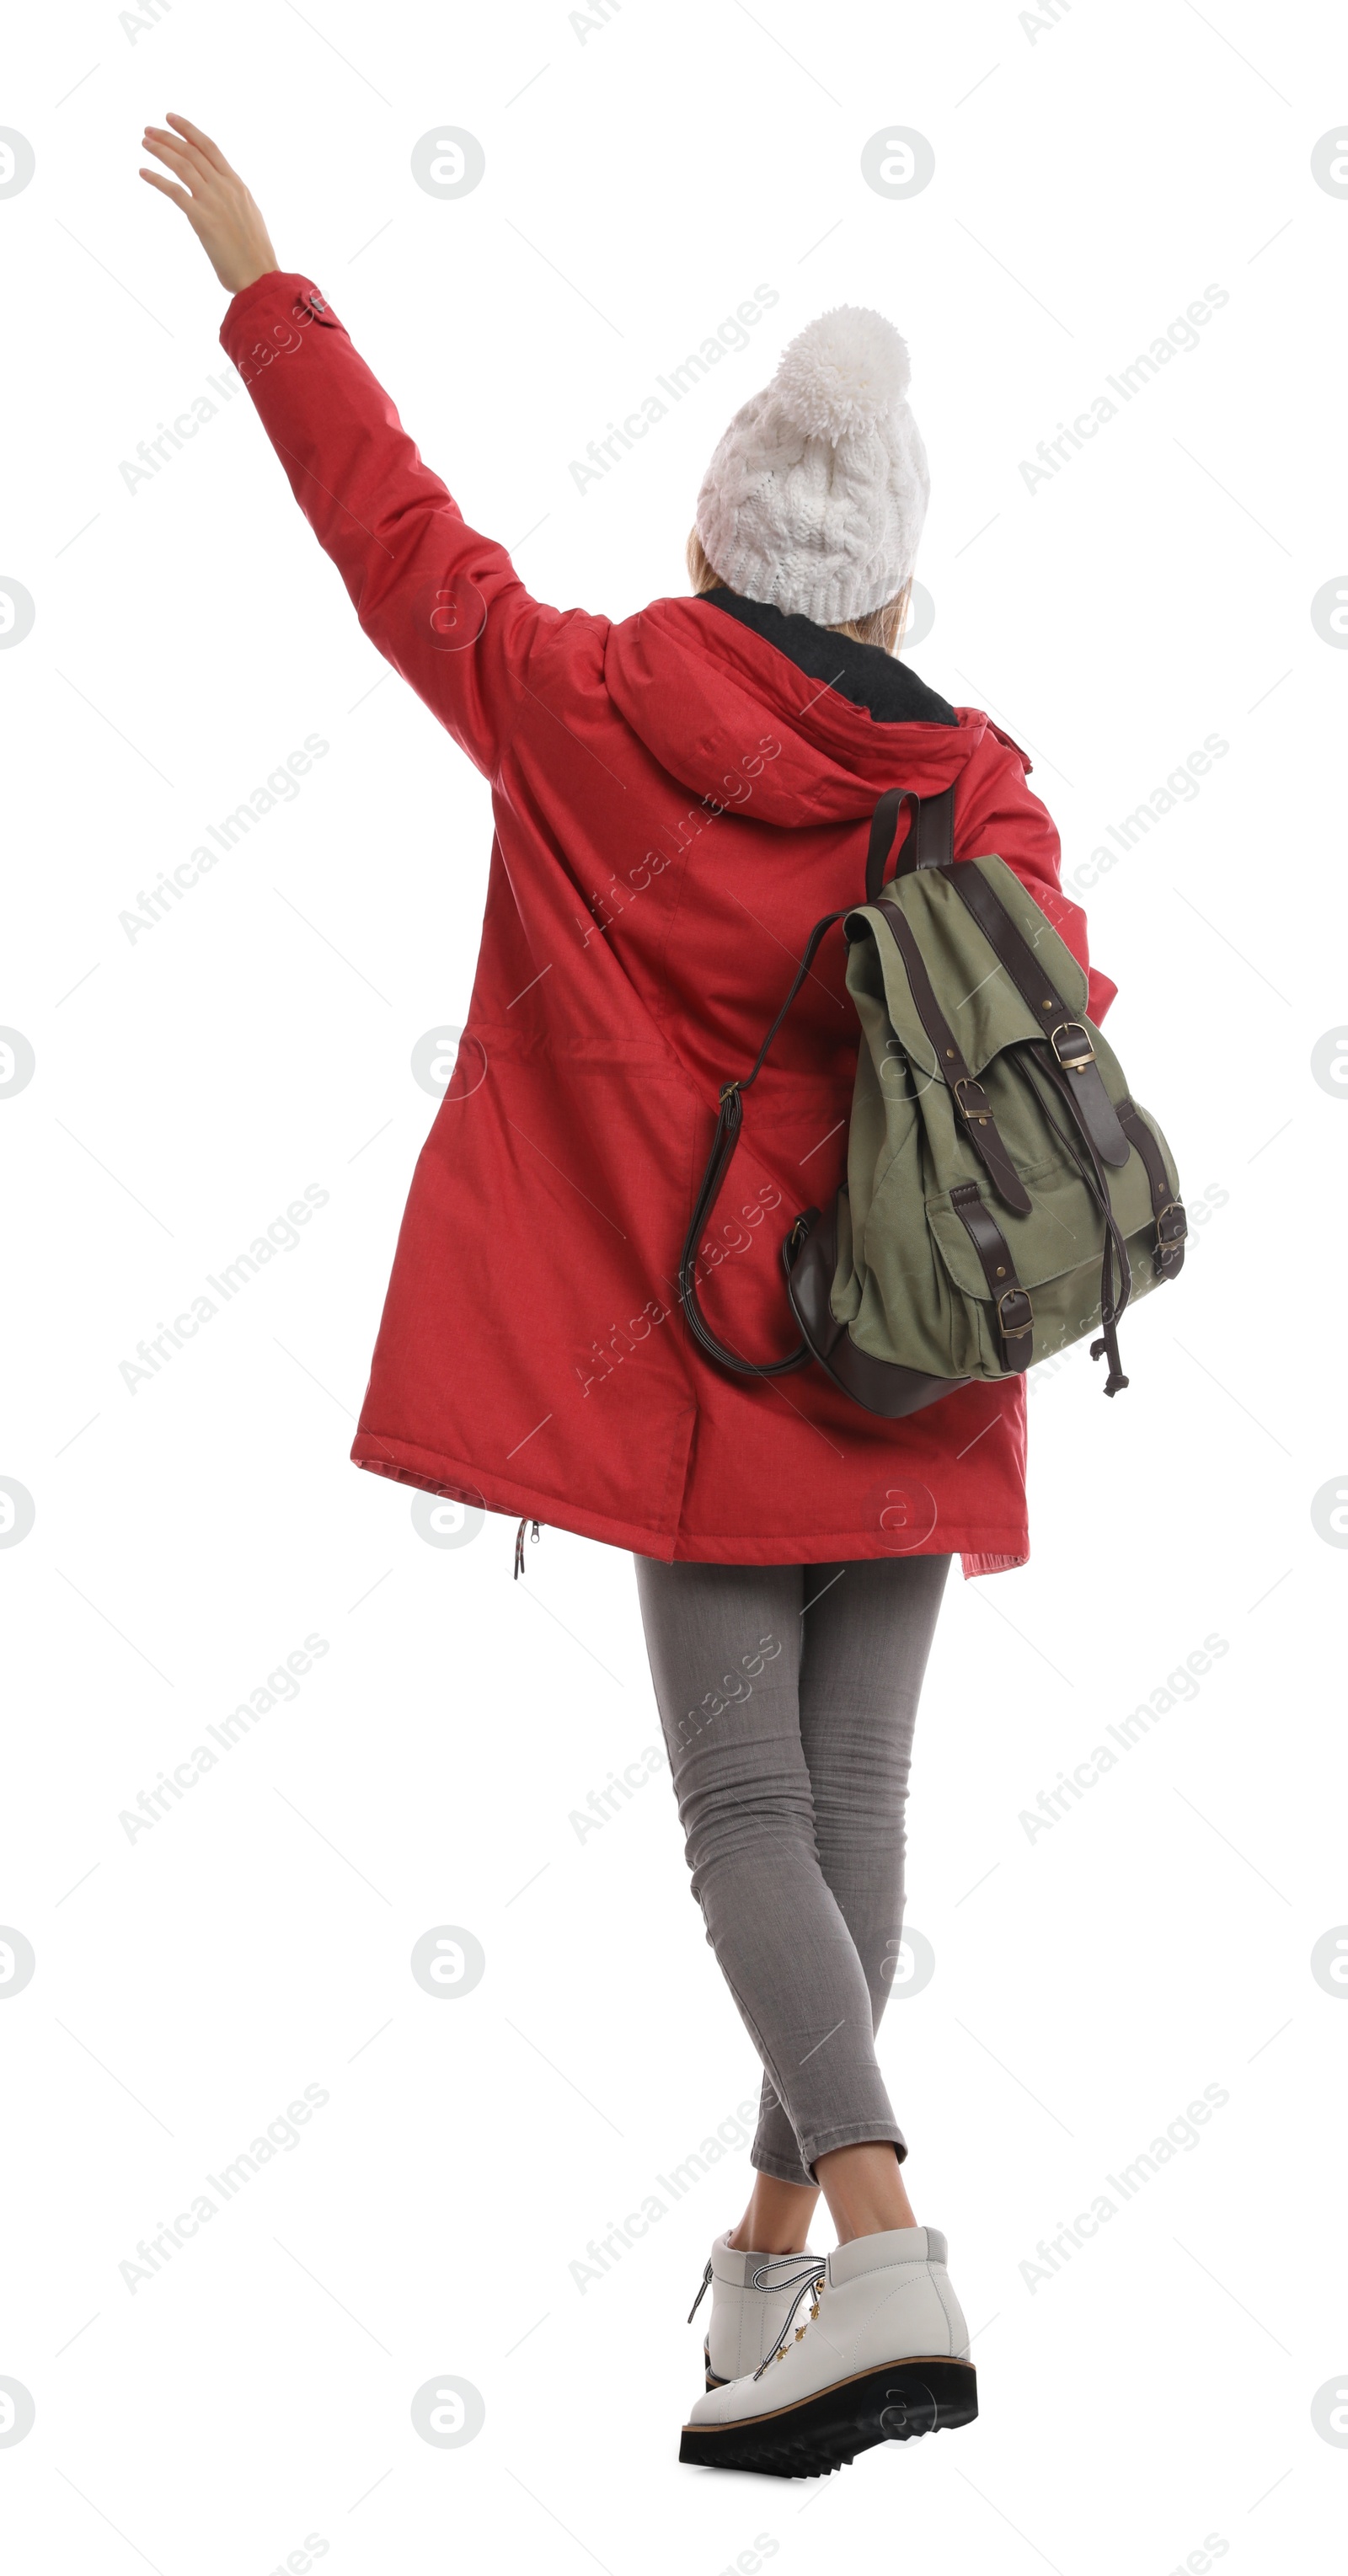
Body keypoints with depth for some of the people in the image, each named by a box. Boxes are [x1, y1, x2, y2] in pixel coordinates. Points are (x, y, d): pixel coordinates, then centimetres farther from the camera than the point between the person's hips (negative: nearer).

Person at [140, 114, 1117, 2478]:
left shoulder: (593, 711, -4)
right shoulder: (973, 789, 0)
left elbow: (398, 531, 7)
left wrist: (260, 280, 19)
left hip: (699, 1360, -3)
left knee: (747, 1811, -2)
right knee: (852, 1801, 11)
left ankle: (889, 2272, -15)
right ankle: (780, 2236, 22)